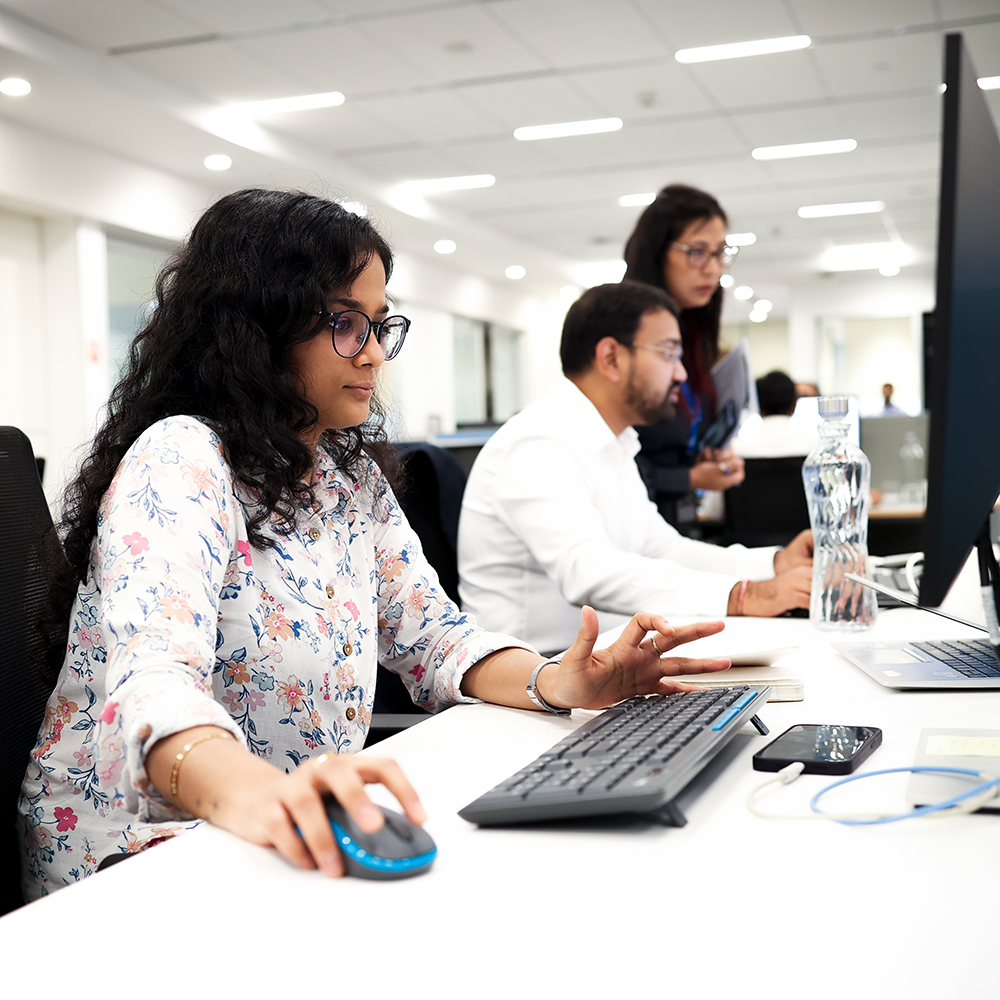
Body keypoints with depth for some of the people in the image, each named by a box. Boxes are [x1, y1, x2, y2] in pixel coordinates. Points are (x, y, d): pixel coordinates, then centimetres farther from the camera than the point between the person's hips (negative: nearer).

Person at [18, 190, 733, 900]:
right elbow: (153, 680, -33)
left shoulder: (353, 473, 9)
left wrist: (554, 683, -13)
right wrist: (248, 791, -55)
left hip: (308, 842, 8)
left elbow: (431, 636, 8)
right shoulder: (180, 461, -17)